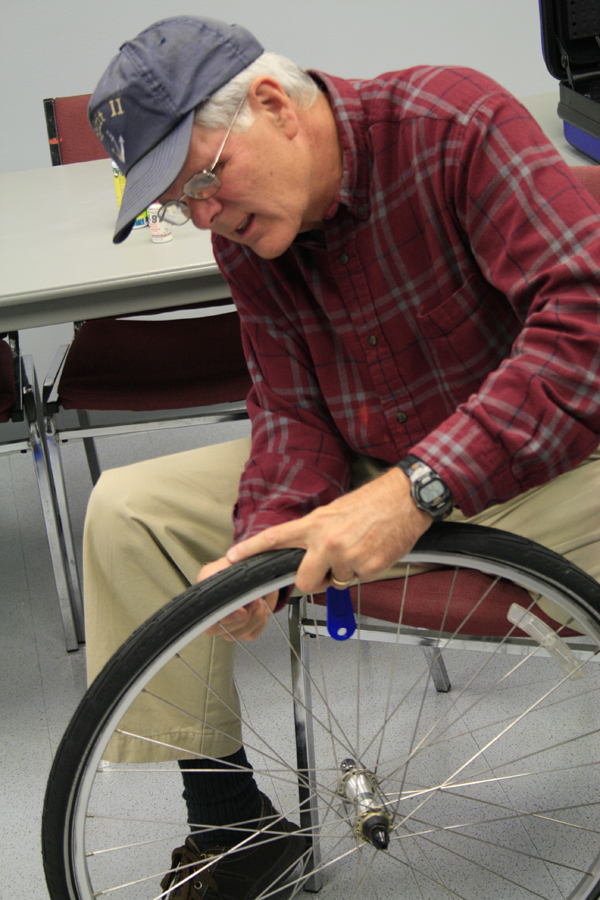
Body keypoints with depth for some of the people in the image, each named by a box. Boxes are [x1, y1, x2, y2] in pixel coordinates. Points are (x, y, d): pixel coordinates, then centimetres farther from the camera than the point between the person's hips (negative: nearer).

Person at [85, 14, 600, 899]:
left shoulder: (456, 120, -22)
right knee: (128, 510, -5)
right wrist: (260, 546, -24)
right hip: (368, 472, 6)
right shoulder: (245, 231, -2)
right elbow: (293, 415, -1)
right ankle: (234, 824, 6)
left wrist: (418, 487, -41)